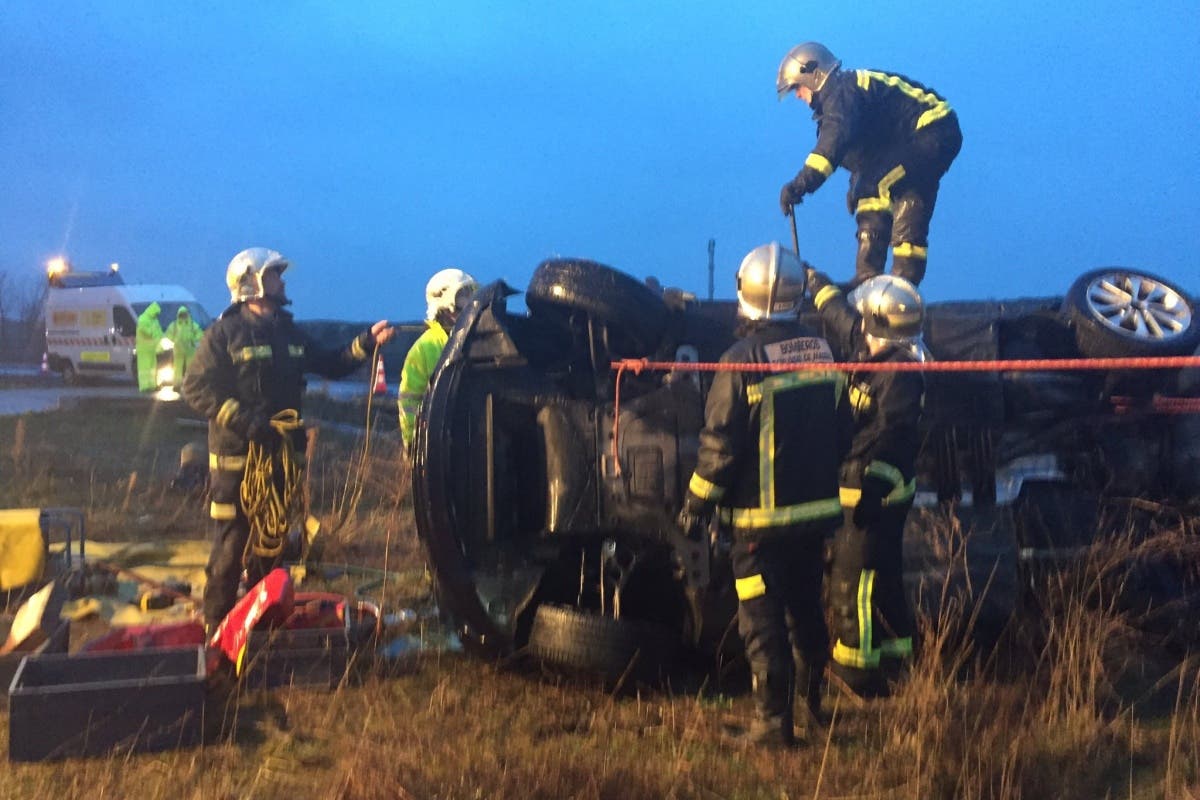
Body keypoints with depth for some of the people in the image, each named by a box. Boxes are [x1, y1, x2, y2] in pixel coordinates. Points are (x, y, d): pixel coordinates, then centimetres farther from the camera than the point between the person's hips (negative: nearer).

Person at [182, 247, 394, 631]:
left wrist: (365, 343, 5)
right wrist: (243, 419, -22)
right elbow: (195, 387, -12)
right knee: (231, 543, -6)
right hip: (236, 456, -7)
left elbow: (330, 364, 19)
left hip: (281, 454, 7)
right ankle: (216, 624, 5)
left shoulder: (289, 332, 14)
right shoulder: (224, 333, -7)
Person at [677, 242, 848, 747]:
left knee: (763, 621, 2)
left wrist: (696, 505, -6)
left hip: (762, 517, -6)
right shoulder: (822, 351, 3)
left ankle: (773, 721, 7)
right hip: (817, 509, 7)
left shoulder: (742, 360, -17)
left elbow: (719, 445, -16)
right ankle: (812, 697, 36)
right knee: (806, 606, 22)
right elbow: (840, 431, 11)